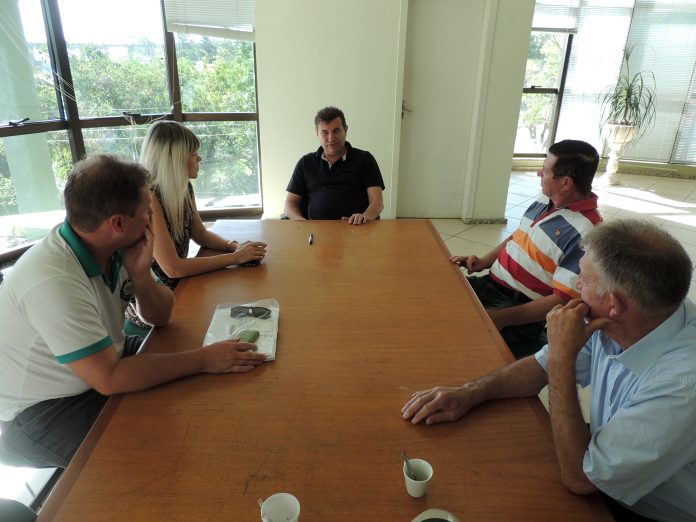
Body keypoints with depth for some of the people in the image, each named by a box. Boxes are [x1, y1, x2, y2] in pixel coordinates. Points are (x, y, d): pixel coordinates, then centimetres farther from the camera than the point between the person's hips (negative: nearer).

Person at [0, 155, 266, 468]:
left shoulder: (113, 247, -10)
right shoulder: (53, 281, -34)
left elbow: (160, 317, -2)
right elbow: (109, 379, -33)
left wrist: (140, 275, -22)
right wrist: (204, 359, -31)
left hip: (104, 359, 7)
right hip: (44, 411, -7)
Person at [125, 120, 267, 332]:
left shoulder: (184, 189, 0)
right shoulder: (148, 198, -25)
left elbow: (201, 234, 12)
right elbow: (173, 268, -27)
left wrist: (235, 246, -7)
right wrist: (234, 257, -22)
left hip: (178, 287, 7)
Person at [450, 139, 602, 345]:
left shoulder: (585, 234, -21)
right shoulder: (544, 201, 6)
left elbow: (562, 301, -22)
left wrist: (502, 318, -25)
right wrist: (483, 262, 4)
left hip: (522, 310, -8)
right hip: (489, 283, 8)